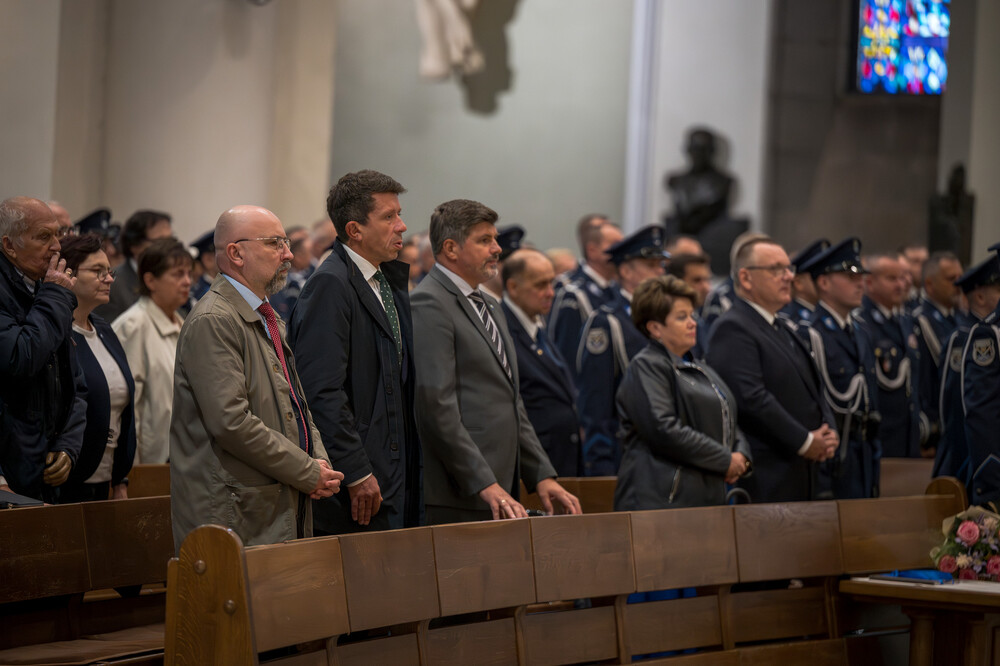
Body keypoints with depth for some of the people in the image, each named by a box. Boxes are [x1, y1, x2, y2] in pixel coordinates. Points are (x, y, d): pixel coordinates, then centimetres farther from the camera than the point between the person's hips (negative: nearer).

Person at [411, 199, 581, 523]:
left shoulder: (489, 306, 22)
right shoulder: (428, 304, -9)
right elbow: (436, 405, -17)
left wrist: (541, 475, 14)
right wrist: (484, 484, -19)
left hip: (499, 494, 9)